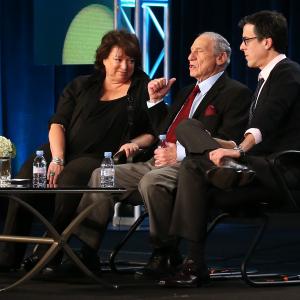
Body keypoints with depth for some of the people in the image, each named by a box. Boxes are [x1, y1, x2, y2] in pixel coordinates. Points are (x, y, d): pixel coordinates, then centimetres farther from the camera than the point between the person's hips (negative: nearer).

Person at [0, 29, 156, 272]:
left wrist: (136, 143, -13)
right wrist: (57, 159, -8)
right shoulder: (81, 86, 19)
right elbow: (58, 124, 9)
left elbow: (155, 132, 10)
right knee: (26, 177, -27)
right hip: (63, 150, 3)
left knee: (70, 180, -37)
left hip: (101, 158, -3)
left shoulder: (143, 89, 14)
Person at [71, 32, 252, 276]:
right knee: (101, 176, -5)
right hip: (161, 162, 9)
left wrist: (180, 153, -20)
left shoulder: (236, 93, -1)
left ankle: (166, 253, -22)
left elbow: (228, 143, -14)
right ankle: (85, 249, -11)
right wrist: (156, 100, 16)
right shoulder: (187, 92, 27)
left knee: (151, 181, -37)